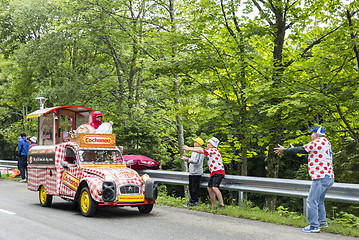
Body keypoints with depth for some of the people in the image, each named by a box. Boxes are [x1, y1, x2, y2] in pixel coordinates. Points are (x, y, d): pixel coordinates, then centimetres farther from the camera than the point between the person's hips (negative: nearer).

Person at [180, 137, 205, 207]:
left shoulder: (200, 152, -12)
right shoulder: (194, 151, 18)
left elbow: (197, 162, -19)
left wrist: (188, 160, -22)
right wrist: (186, 159, 11)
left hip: (197, 173, -9)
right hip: (191, 172, 9)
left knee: (194, 188, -7)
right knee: (191, 188, 10)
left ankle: (193, 202, -3)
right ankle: (191, 201, 16)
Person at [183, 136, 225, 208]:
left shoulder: (214, 150, -14)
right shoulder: (210, 151, 15)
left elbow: (200, 150, -13)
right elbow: (200, 149, 20)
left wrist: (188, 149, -7)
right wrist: (188, 148, 14)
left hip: (219, 172, -11)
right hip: (213, 172, 11)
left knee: (214, 187, -24)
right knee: (209, 188, 9)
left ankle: (222, 205, -23)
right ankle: (213, 205, 16)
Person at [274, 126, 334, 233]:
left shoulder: (317, 142, -9)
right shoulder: (326, 143, 18)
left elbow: (301, 150, -5)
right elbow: (306, 150, 25)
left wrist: (284, 150, 5)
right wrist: (294, 148, 31)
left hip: (321, 178, -10)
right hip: (329, 177, 10)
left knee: (312, 201, -7)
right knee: (319, 200, 22)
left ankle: (314, 226, -9)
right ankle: (322, 222, 30)